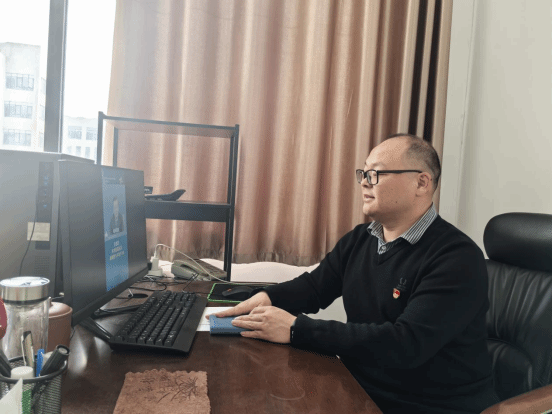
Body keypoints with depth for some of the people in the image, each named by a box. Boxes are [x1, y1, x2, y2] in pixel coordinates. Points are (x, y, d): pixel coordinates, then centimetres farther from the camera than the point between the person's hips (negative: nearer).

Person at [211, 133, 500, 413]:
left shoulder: (457, 259, -20)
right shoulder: (359, 239, 4)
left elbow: (406, 344, -30)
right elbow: (314, 286, 12)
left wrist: (296, 330, -30)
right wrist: (268, 297, -10)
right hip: (360, 390, 6)